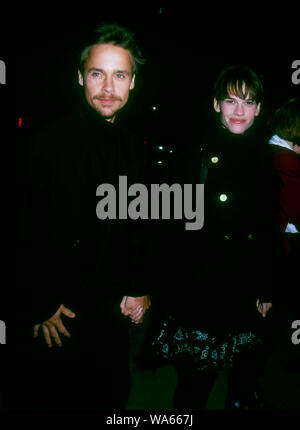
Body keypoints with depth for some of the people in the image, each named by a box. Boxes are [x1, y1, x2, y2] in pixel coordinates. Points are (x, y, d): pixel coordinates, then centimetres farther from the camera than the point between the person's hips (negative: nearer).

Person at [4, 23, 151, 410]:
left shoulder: (134, 150, 6)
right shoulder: (48, 142, -12)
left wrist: (138, 288, 9)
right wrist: (38, 308, -11)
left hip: (112, 318, 5)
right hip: (52, 320, -5)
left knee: (112, 398, 17)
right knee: (41, 399, 10)